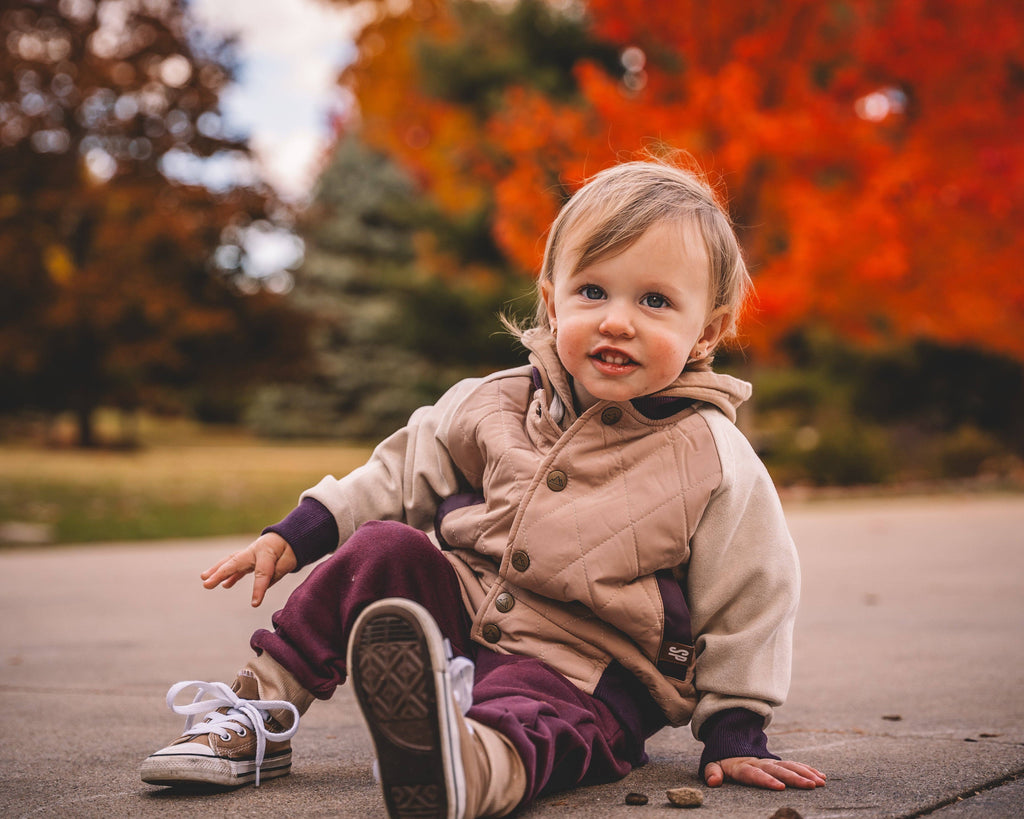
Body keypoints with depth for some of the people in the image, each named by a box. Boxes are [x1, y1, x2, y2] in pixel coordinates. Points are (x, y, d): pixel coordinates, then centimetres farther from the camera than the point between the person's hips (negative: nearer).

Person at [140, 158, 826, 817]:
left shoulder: (717, 464, -9)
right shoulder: (498, 405, 1)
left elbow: (747, 601, -2)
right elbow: (405, 470, 14)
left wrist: (736, 732, -2)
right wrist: (295, 535, 8)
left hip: (583, 675, -5)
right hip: (462, 613, 5)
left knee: (525, 718, -37)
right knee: (382, 547, -14)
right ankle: (260, 712, -9)